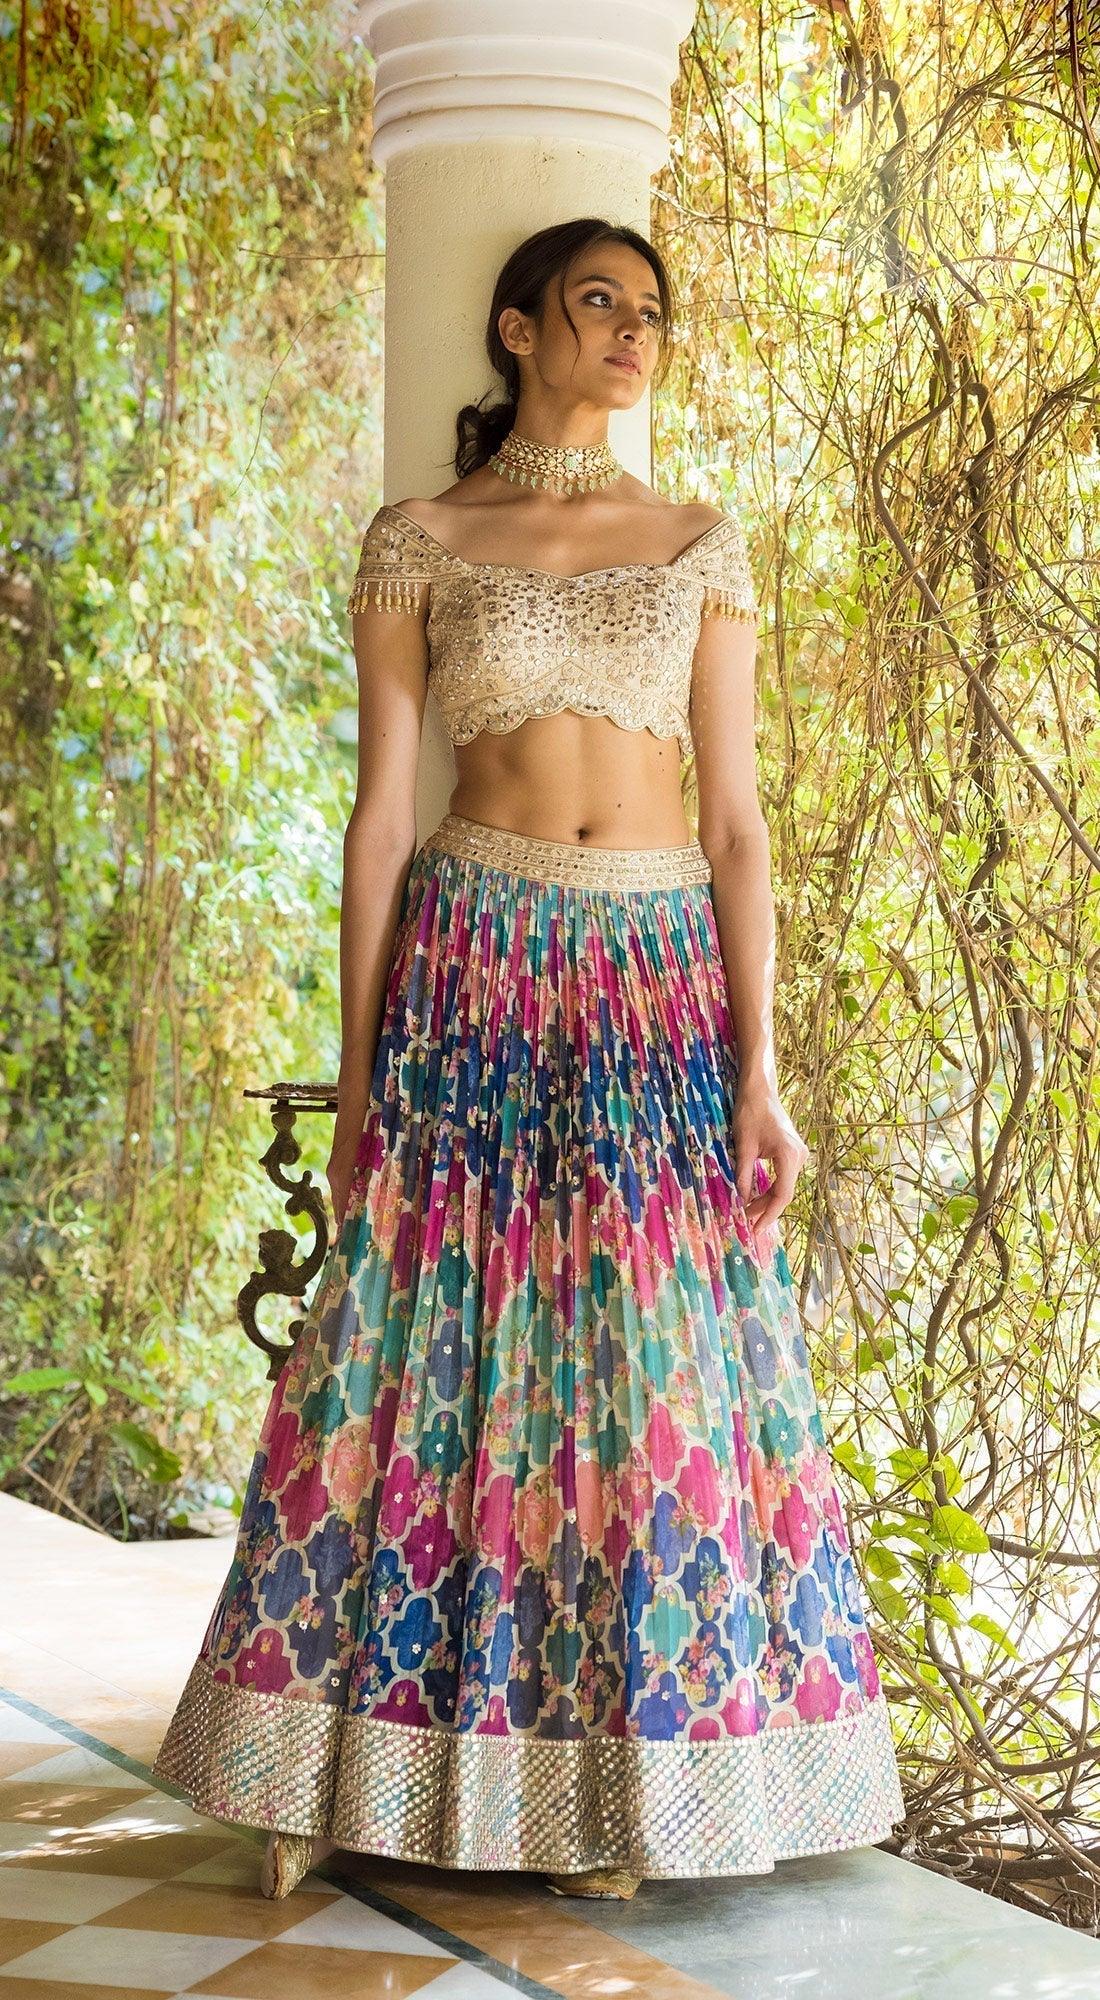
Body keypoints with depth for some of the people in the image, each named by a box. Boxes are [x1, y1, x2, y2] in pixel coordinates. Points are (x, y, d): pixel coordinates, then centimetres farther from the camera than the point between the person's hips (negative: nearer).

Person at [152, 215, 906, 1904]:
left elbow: (737, 820, 4)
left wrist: (758, 1073, -3)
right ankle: (342, 1777, 10)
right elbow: (379, 812, 3)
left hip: (662, 984, 2)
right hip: (471, 979, -1)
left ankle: (617, 1785, 13)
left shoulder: (703, 545, 9)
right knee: (432, 1364, -1)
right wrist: (356, 1066, -2)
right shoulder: (418, 542, 5)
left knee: (654, 1371, 1)